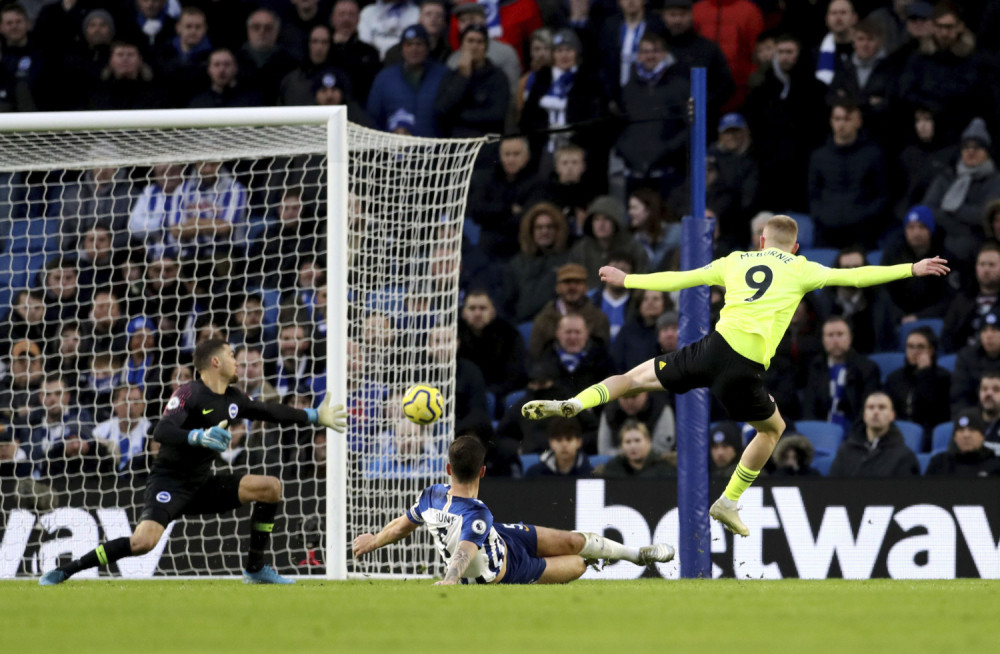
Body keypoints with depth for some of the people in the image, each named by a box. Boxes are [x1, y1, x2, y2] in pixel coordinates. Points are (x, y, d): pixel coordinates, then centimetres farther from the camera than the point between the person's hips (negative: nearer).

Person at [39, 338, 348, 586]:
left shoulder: (232, 399, 8)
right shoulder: (189, 394, -16)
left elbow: (269, 412, 24)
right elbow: (161, 431, -28)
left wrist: (315, 417, 26)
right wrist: (200, 436, -42)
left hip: (203, 484, 8)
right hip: (170, 483, -8)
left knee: (271, 487, -1)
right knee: (144, 541, -31)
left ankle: (255, 569, 8)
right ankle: (64, 571, -19)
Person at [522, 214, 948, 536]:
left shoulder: (735, 262, 20)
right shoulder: (800, 270, 13)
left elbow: (676, 280, 22)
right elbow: (855, 276, 12)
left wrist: (626, 281, 35)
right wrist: (912, 269, 21)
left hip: (713, 348, 2)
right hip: (745, 370, -2)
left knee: (638, 378, 17)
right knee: (773, 429, 23)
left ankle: (573, 404, -3)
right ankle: (728, 503, 22)